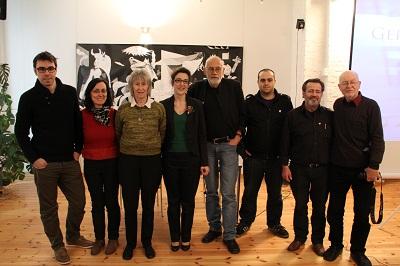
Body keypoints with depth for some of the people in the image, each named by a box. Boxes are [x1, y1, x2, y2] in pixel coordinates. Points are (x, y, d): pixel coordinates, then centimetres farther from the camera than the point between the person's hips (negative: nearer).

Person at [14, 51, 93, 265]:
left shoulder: (70, 93, 2)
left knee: (78, 201, 10)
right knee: (49, 208, 9)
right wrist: (34, 158, -8)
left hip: (70, 161, 3)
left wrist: (78, 149, 2)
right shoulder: (28, 98, -4)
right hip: (44, 163, -2)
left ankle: (73, 236, 35)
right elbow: (21, 132, -2)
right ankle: (58, 245, 29)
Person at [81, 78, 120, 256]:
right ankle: (99, 238, 30)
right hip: (91, 164, 1)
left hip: (112, 163, 0)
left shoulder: (114, 114, -6)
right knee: (97, 202, 13)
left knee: (112, 201, 10)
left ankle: (113, 238, 28)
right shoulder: (83, 115, -7)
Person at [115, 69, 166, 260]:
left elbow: (163, 134, 7)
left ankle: (147, 242, 30)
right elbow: (117, 134, 11)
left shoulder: (159, 108, -2)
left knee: (148, 204, 12)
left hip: (152, 160, 0)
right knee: (130, 205, 9)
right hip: (128, 161, 0)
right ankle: (130, 243, 28)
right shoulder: (123, 109, 0)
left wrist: (153, 148, 9)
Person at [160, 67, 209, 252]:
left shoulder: (196, 105, 0)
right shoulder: (163, 106, 0)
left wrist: (204, 162, -3)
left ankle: (186, 237, 26)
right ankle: (175, 238, 26)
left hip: (191, 159, 0)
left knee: (188, 201, 9)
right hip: (170, 159, 0)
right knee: (173, 201, 11)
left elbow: (202, 136, 0)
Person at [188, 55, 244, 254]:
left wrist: (238, 136, -5)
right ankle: (214, 228, 28)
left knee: (228, 193, -1)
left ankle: (229, 236, 9)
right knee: (211, 191, 12)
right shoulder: (196, 89, -1)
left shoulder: (234, 87, -2)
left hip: (228, 145, -2)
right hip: (207, 146, 2)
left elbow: (242, 113, 3)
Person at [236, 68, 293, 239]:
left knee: (275, 193, 13)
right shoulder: (249, 103, -2)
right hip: (253, 156, -1)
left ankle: (274, 223, 31)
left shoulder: (285, 102, 0)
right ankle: (246, 221, 27)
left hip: (276, 157, 1)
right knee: (250, 192, 9)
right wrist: (242, 149, -5)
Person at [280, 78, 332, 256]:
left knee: (319, 206, 10)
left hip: (322, 169, 1)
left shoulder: (330, 116, 0)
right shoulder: (293, 115, -1)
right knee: (300, 205, 9)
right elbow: (285, 142, 0)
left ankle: (318, 240, 27)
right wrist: (285, 165, -3)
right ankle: (299, 237, 27)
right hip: (299, 168, 0)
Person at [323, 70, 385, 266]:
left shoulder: (370, 106, -7)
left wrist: (374, 166, -16)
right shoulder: (337, 105, 4)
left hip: (362, 169, -3)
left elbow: (377, 139, -10)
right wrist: (331, 158, 4)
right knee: (335, 211, 11)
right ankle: (336, 245, 30)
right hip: (338, 168, 3)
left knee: (362, 213, 9)